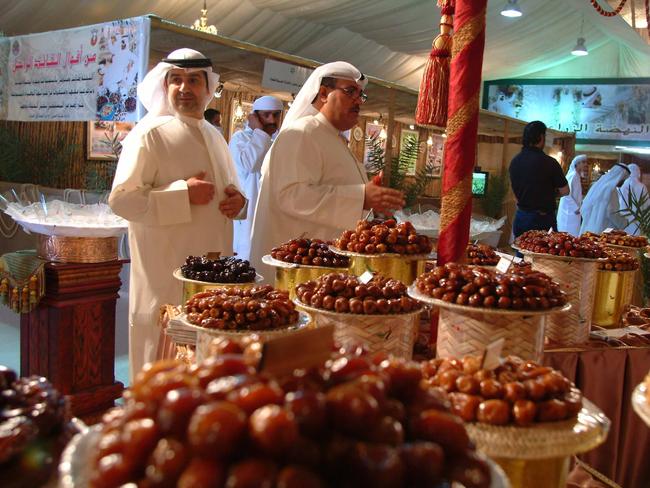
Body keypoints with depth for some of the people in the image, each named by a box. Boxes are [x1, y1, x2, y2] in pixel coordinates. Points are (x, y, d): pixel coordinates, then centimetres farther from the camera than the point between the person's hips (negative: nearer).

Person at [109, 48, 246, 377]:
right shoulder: (149, 133, -7)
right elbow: (121, 199, -14)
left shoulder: (214, 136, 16)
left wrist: (237, 200, 4)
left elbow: (227, 187, 28)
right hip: (167, 276, -7)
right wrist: (183, 194, -21)